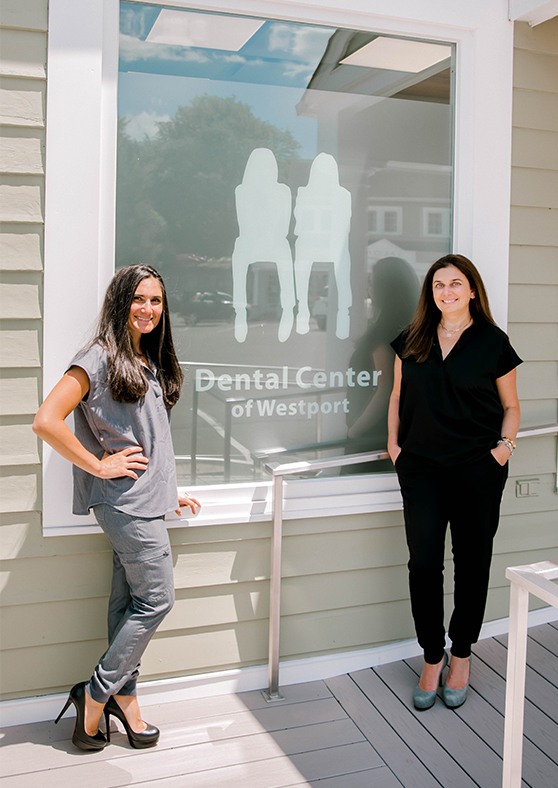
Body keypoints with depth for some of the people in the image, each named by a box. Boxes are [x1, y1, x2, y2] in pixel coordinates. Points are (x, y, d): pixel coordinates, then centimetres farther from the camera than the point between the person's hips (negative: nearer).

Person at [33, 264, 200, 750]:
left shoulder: (150, 363, 15)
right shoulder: (99, 358, -11)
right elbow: (46, 422, -19)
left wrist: (170, 491, 18)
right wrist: (98, 465, -15)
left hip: (146, 500, 8)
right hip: (125, 500, -8)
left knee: (129, 601, 13)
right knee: (156, 600, -4)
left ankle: (124, 699, 24)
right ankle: (95, 696, 10)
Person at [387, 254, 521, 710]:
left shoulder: (493, 342, 0)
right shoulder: (412, 340, 7)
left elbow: (511, 406, 6)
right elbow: (398, 396, 15)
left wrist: (505, 446, -8)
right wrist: (394, 443, 6)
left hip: (477, 471, -2)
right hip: (421, 470, 2)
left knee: (471, 564, 8)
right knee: (423, 563, 2)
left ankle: (462, 656, 27)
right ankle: (433, 657, 19)